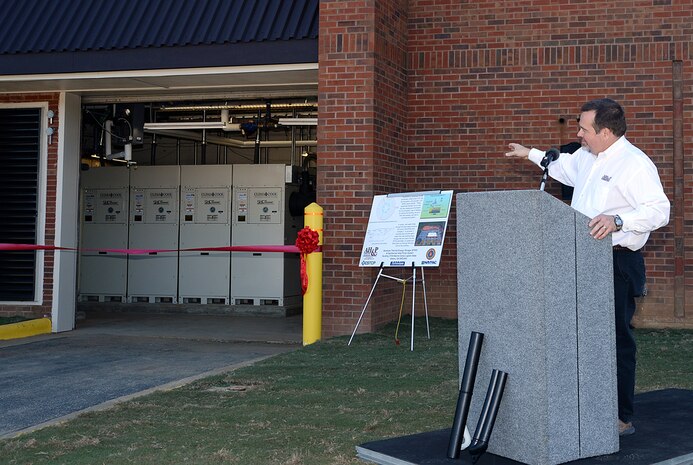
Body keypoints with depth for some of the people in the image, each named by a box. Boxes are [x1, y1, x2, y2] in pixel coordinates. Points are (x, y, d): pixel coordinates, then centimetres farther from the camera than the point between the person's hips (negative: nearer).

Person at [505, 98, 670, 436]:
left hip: (618, 262, -9)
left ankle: (622, 418, 4)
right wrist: (531, 154, 45)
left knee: (616, 338, -5)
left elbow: (659, 210, -23)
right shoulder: (585, 157, 15)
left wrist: (617, 221, -36)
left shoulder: (635, 164, -13)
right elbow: (563, 167, 38)